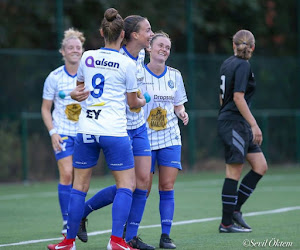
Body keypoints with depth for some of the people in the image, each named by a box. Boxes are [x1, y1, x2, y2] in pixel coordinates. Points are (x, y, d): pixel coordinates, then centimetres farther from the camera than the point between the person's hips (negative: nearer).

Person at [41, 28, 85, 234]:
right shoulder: (54, 77, -3)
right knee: (66, 174, -13)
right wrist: (52, 132, -8)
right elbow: (46, 109, 4)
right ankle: (67, 222, -8)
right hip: (63, 132, -2)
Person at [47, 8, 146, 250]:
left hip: (86, 129, 4)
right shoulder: (127, 63, -5)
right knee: (127, 185, 3)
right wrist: (144, 101, 27)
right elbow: (133, 102, 6)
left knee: (80, 186, 10)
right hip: (114, 131, -4)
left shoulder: (87, 57, 6)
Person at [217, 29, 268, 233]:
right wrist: (254, 125, -20)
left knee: (260, 166, 8)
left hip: (227, 121, 9)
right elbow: (238, 97, -20)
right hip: (235, 123, -9)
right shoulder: (243, 65, -12)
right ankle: (227, 223, 0)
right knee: (234, 172, -5)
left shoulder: (227, 63, 14)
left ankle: (235, 209, 10)